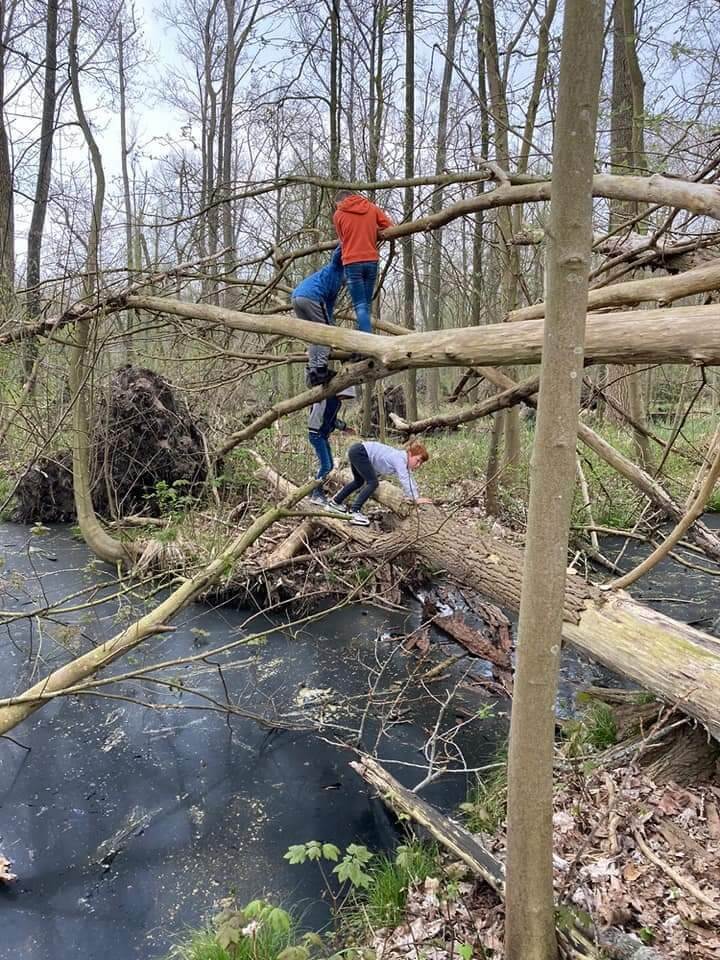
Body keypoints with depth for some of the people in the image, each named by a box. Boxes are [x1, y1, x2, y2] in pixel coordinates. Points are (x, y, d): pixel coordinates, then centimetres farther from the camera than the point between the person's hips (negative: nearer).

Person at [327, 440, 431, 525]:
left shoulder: (404, 462, 5)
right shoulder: (400, 460, -23)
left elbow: (410, 480, 11)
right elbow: (404, 481, -31)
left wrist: (416, 496, 1)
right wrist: (416, 499, -32)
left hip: (357, 453, 11)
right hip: (359, 452, -11)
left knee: (359, 481, 27)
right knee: (373, 483, -17)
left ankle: (335, 502, 41)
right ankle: (355, 512, -16)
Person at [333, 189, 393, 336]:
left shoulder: (338, 214, 3)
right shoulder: (372, 207, 9)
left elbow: (342, 239, 12)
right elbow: (390, 227, 8)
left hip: (352, 262, -3)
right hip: (372, 261, 3)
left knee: (360, 306, -5)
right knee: (366, 305, 11)